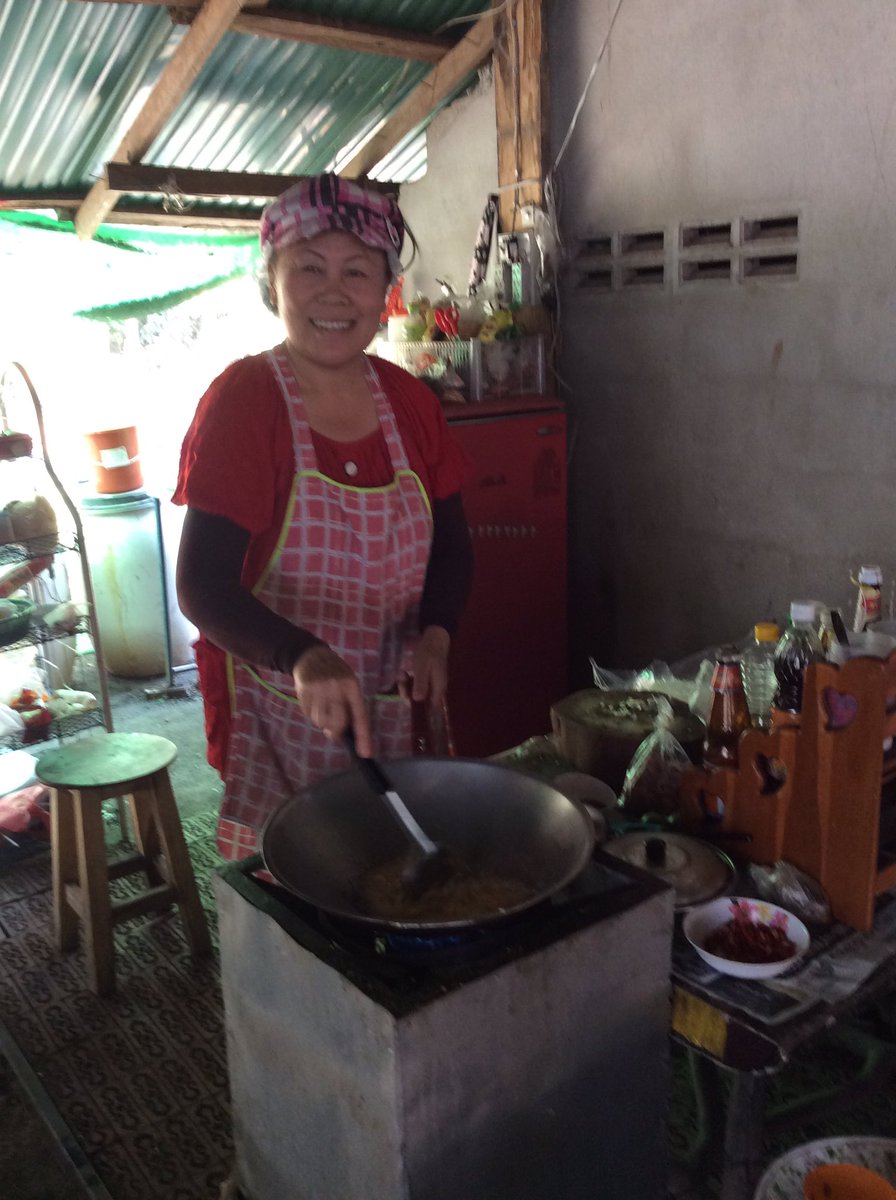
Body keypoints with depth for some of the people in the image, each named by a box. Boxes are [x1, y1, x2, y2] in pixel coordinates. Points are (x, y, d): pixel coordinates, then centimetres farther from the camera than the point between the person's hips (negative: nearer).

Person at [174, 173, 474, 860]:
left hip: (389, 708, 5)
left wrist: (435, 634, -9)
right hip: (274, 719, -4)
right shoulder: (243, 399, -12)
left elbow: (451, 546, 10)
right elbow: (202, 586, -19)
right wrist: (304, 658, -36)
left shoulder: (409, 402, 2)